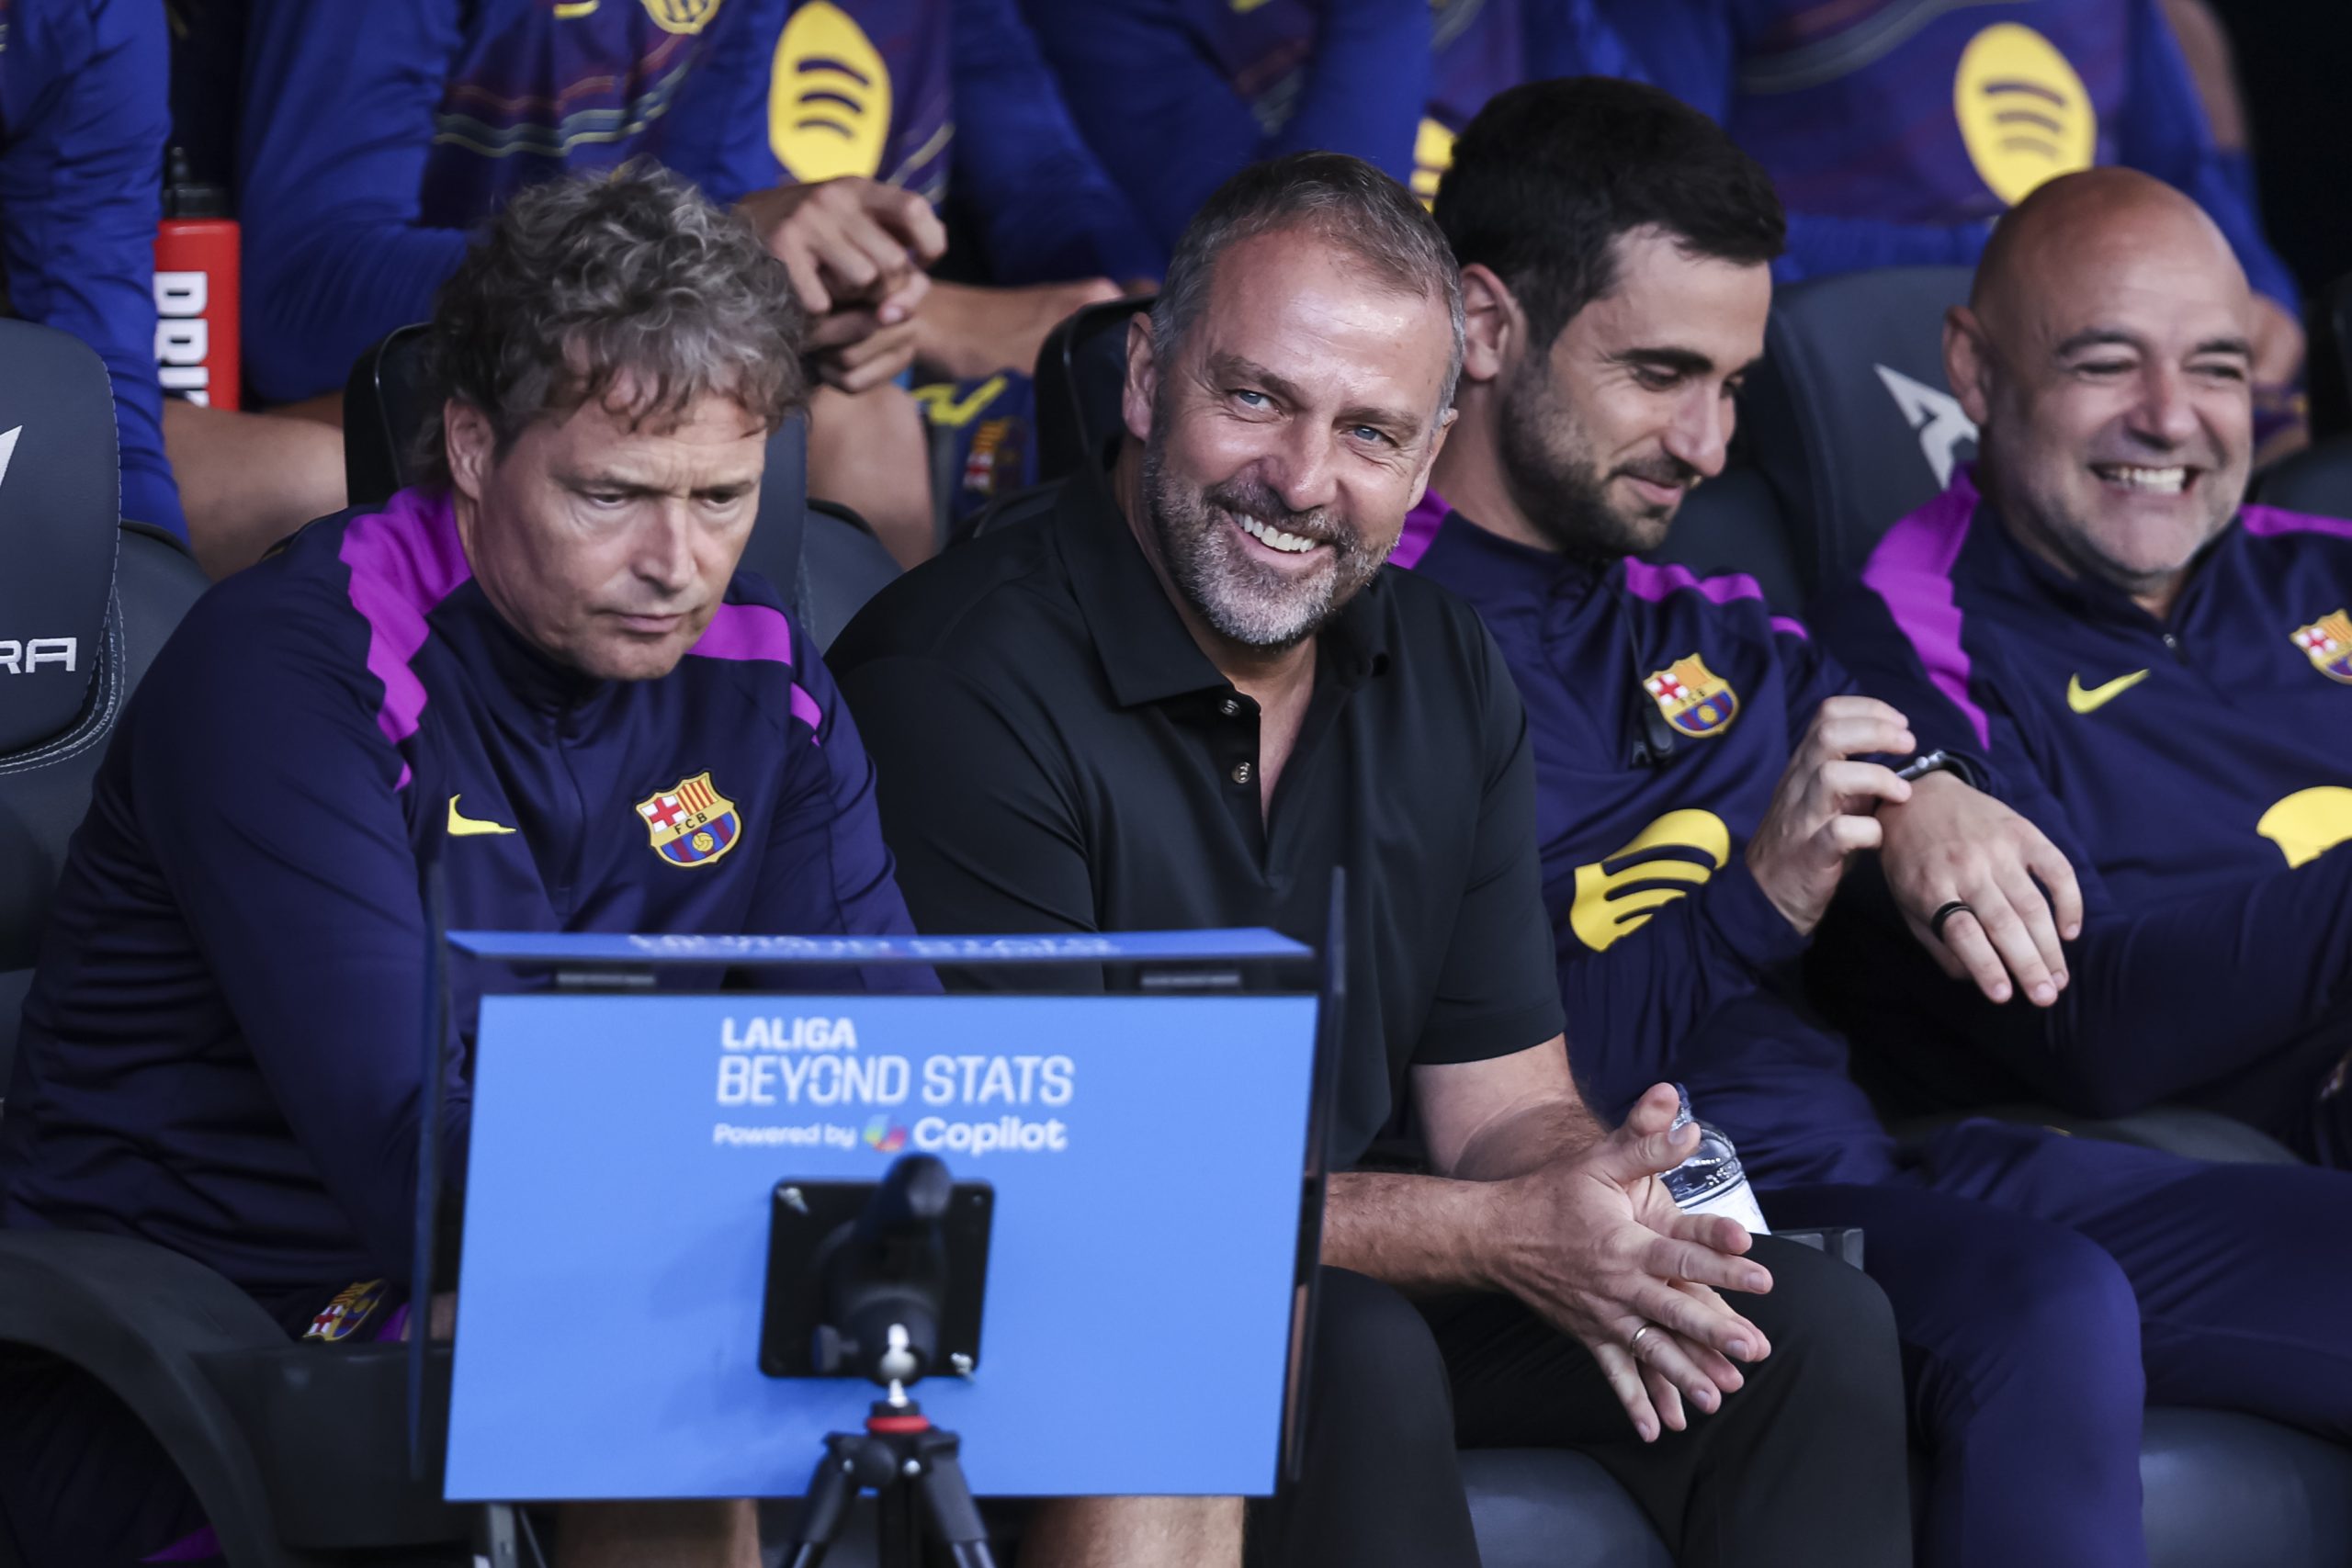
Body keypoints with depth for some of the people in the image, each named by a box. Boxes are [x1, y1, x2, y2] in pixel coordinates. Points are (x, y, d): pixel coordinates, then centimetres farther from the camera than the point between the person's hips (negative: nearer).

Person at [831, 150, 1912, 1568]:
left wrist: (1592, 1190, -22)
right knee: (1356, 1356, -35)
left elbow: (1500, 1105, 6)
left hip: (1368, 1277, 7)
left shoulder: (1446, 678, 6)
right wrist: (1497, 1236, -26)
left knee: (1811, 1322, -9)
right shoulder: (962, 682, -20)